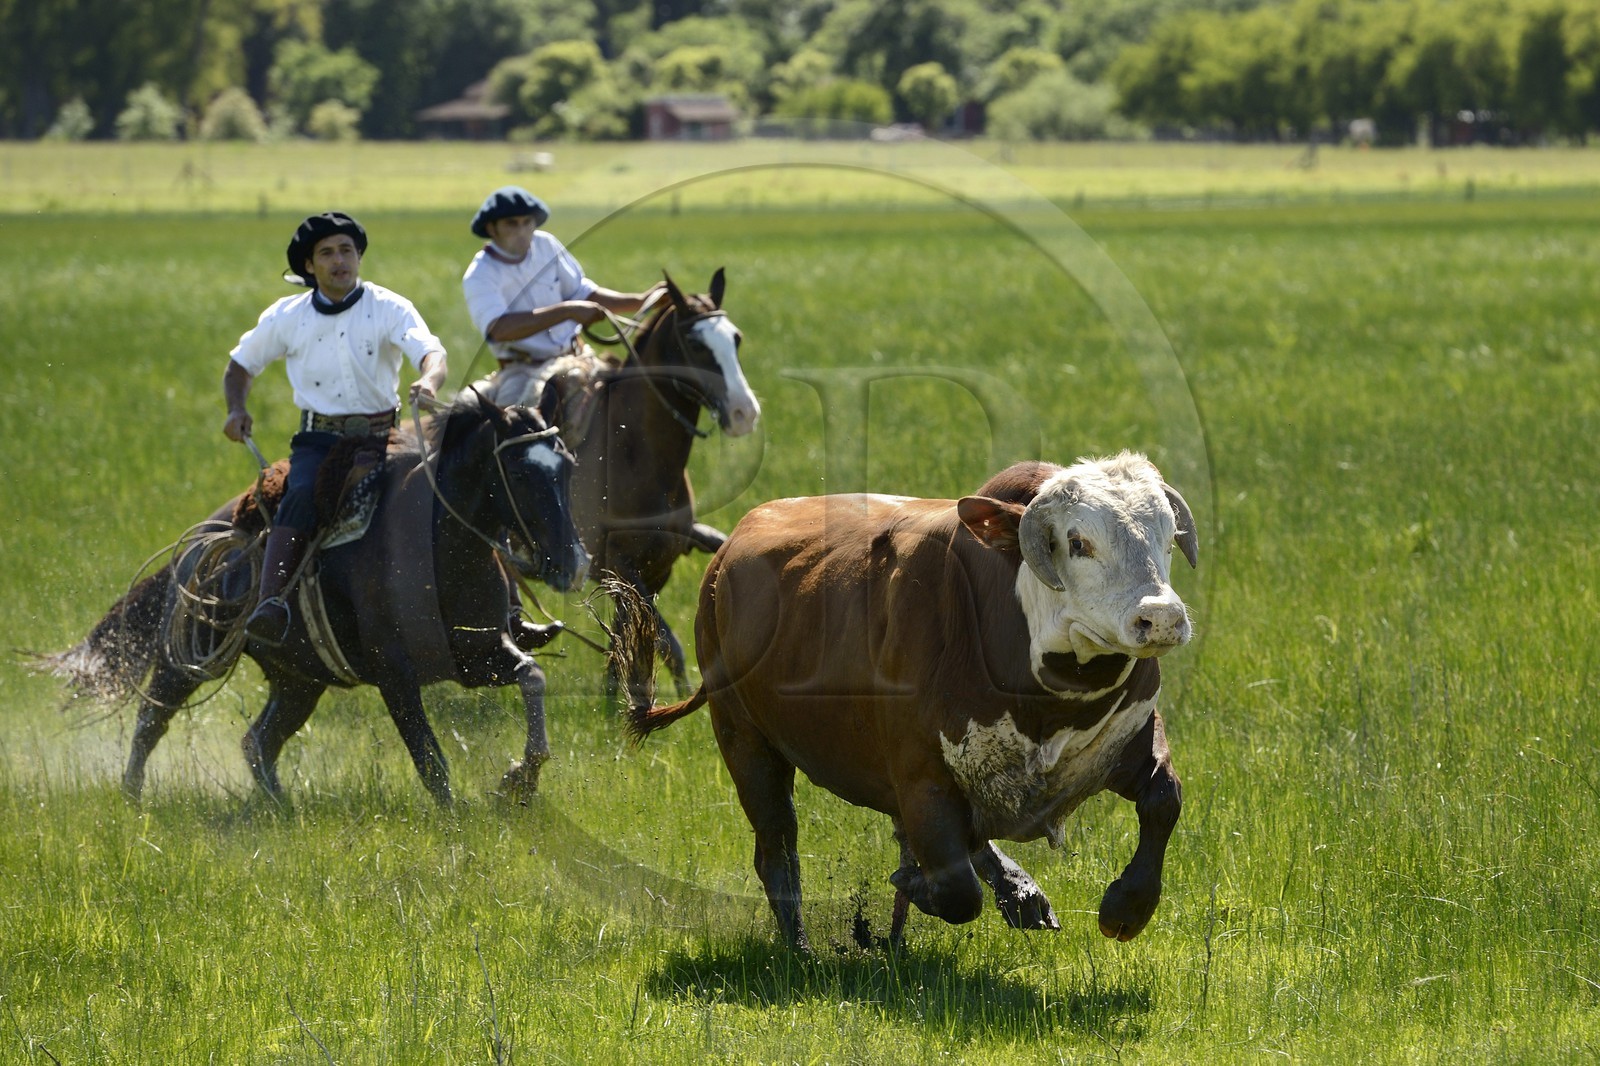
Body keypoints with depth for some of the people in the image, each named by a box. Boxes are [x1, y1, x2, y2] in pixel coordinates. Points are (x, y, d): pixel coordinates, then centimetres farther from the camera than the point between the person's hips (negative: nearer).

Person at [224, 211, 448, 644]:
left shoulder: (390, 309, -2)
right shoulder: (286, 317, 6)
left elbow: (431, 354, -19)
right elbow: (241, 365, 19)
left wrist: (429, 382, -44)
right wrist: (236, 409, -2)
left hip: (380, 437, 1)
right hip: (319, 440, -1)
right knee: (302, 494, -31)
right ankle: (270, 603, -47)